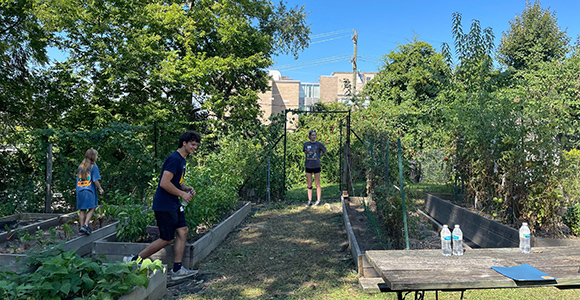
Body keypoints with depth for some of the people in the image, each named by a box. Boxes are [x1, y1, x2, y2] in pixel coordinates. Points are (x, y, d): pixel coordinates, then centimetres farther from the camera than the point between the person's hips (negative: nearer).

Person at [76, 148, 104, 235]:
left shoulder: (80, 166, 12)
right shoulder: (94, 167, -7)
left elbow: (77, 180, 15)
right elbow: (96, 180, -10)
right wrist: (100, 189, 1)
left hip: (79, 191, 6)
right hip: (89, 190, -6)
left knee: (82, 210, 9)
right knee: (91, 208, 2)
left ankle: (81, 227, 11)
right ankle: (85, 225, -12)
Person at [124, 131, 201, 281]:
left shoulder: (182, 160, 14)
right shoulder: (174, 159, -19)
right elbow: (165, 183, -25)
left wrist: (186, 188, 7)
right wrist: (182, 193, -15)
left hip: (173, 204, 10)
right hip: (164, 205, -10)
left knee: (183, 231, 5)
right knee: (166, 239, -1)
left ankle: (177, 270, 11)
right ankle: (134, 260, 13)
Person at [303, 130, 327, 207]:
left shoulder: (319, 144, -2)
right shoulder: (306, 144, 4)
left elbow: (325, 151, 14)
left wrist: (319, 155, 11)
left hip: (316, 166, -2)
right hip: (308, 166, 2)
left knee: (317, 184, 2)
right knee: (309, 184, 6)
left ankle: (318, 200, 11)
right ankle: (309, 201, 12)